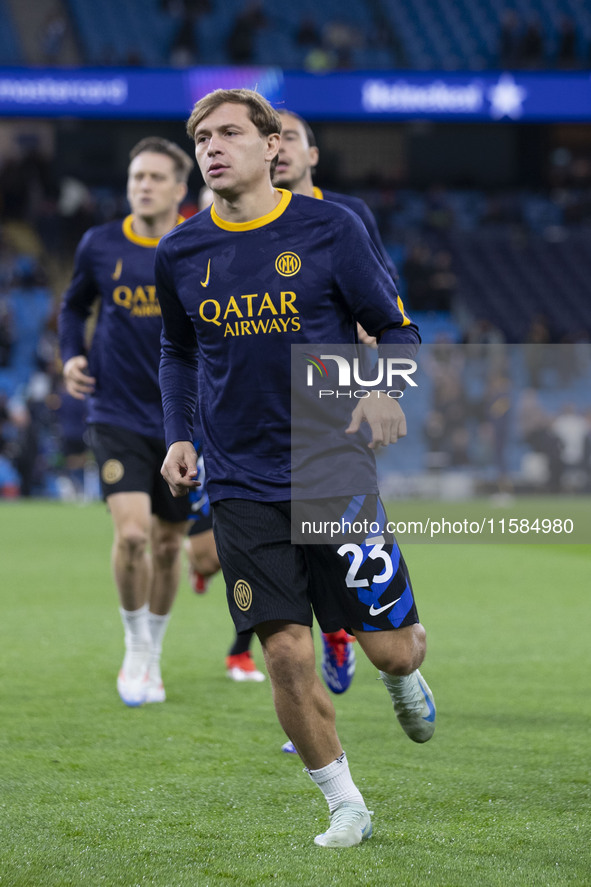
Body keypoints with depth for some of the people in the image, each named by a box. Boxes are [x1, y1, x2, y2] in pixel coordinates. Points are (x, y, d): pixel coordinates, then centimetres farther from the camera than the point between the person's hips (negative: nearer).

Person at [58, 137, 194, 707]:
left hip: (182, 419, 1)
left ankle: (152, 657, 30)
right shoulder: (100, 246, -2)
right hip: (117, 416, -1)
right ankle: (134, 650, 3)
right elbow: (74, 305, 15)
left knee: (168, 544, 9)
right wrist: (71, 356, 0)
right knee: (131, 532, -18)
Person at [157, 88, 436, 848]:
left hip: (334, 470, -1)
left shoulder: (329, 229, -4)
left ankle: (404, 675, 39)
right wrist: (179, 435, 8)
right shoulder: (180, 254, 4)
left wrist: (387, 394, -16)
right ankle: (346, 807, 10)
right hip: (242, 485, 2)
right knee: (286, 654, -7)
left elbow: (397, 329, 4)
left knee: (389, 645, 0)